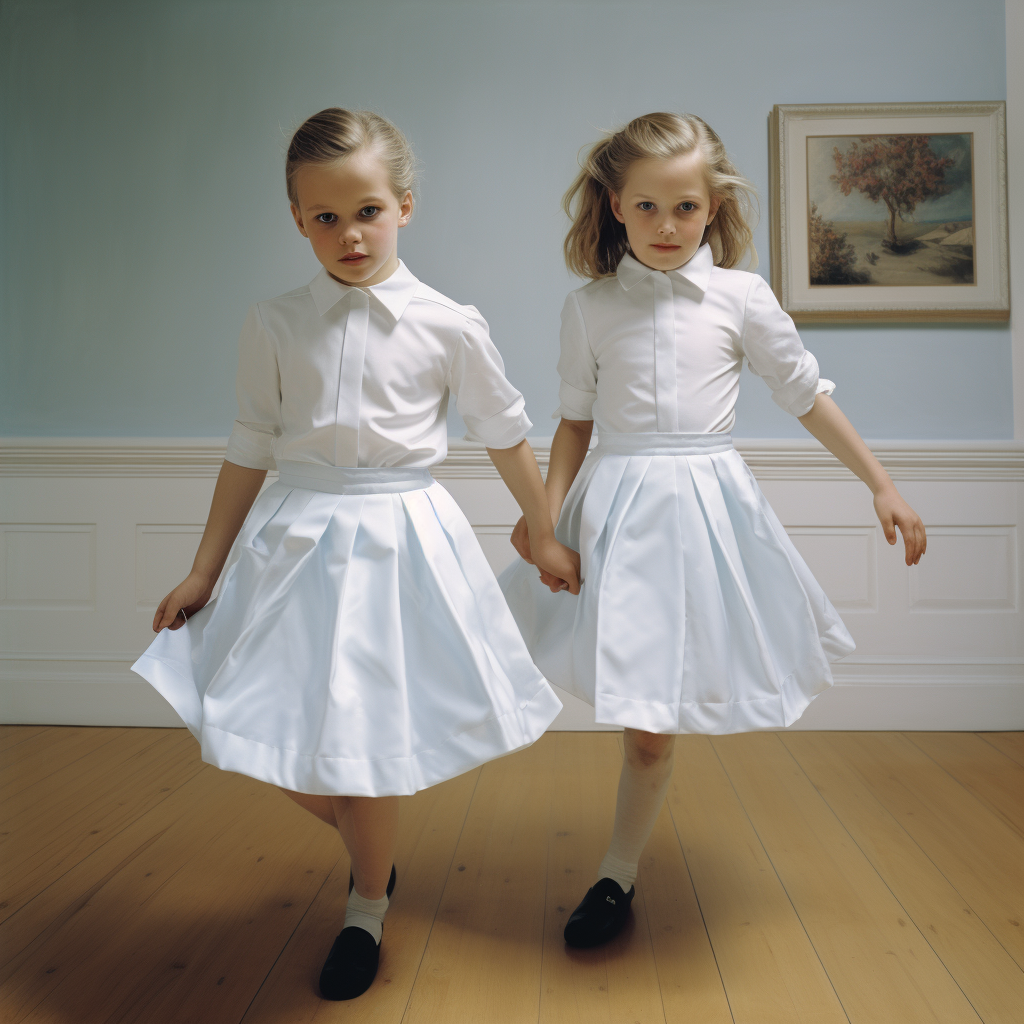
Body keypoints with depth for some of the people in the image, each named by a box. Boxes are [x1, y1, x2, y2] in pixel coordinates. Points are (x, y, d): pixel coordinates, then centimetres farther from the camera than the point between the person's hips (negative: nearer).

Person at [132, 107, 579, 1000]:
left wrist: (544, 536, 13)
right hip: (298, 540, 3)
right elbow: (250, 452, 6)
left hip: (402, 539, -2)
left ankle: (367, 911, 33)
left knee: (373, 739, 6)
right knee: (281, 742, 6)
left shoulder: (448, 326, -5)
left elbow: (506, 434, 6)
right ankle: (371, 850, 39)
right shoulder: (275, 325, 0)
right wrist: (205, 571, 9)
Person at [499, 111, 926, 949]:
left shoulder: (741, 296, 0)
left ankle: (618, 878, 24)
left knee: (651, 718, 4)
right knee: (638, 706, 4)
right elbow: (576, 418, 8)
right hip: (616, 510, 1)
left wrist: (883, 487, 8)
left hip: (706, 502, -1)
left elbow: (806, 393, 6)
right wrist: (547, 512, -4)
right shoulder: (590, 307, 3)